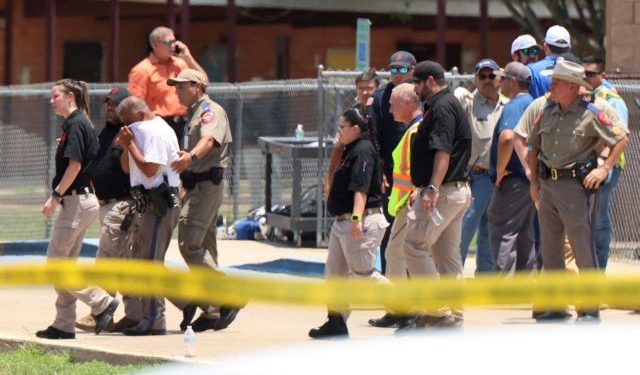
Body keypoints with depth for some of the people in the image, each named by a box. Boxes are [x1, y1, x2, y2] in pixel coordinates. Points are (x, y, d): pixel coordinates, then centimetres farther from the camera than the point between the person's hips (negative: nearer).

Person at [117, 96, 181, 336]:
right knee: (140, 259, 13)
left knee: (150, 260, -10)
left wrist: (131, 144, -12)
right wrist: (126, 146, 3)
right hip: (149, 204, 11)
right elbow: (126, 168, 20)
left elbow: (149, 169, -22)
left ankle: (153, 320, -10)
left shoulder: (156, 132, -13)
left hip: (160, 203, -11)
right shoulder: (142, 132, 19)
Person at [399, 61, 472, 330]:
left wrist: (432, 189, -29)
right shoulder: (447, 104, 20)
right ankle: (453, 317, 12)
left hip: (443, 191, -11)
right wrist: (420, 189, 27)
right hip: (457, 191, 11)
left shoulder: (442, 106, -12)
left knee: (415, 245, -10)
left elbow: (443, 152, -22)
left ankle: (437, 310, -12)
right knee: (447, 255, 11)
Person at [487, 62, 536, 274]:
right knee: (524, 235, 14)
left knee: (502, 232, -9)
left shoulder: (514, 106, -14)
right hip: (531, 180, 10)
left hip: (513, 180, -10)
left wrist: (500, 171, -21)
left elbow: (507, 137, -31)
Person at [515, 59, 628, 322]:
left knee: (583, 251, -6)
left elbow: (621, 139, -5)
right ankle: (556, 306, 19)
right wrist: (534, 181, 14)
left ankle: (590, 309, -1)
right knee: (549, 249, 10)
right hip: (548, 185, 7)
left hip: (575, 185, -7)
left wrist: (604, 169, -11)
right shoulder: (547, 112, 9)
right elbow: (534, 147, 20)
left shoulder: (592, 113, -9)